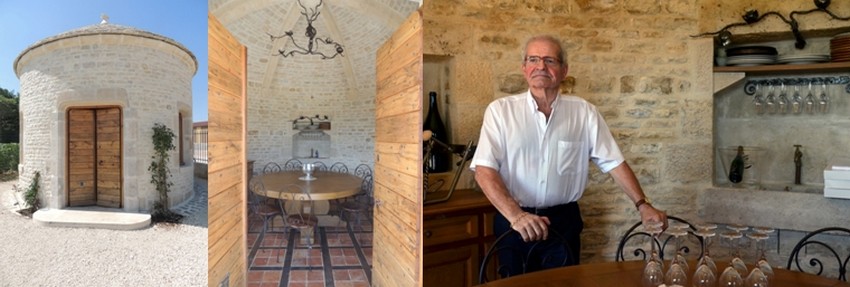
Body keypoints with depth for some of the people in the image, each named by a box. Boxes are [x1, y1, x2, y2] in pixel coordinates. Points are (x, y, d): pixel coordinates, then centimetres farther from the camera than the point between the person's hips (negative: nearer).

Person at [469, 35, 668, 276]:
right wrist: (515, 215, -26)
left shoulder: (584, 112, -1)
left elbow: (613, 163, 3)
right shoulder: (500, 110, -7)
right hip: (513, 222, -1)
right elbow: (484, 169, -14)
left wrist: (642, 204, -5)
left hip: (564, 221, 1)